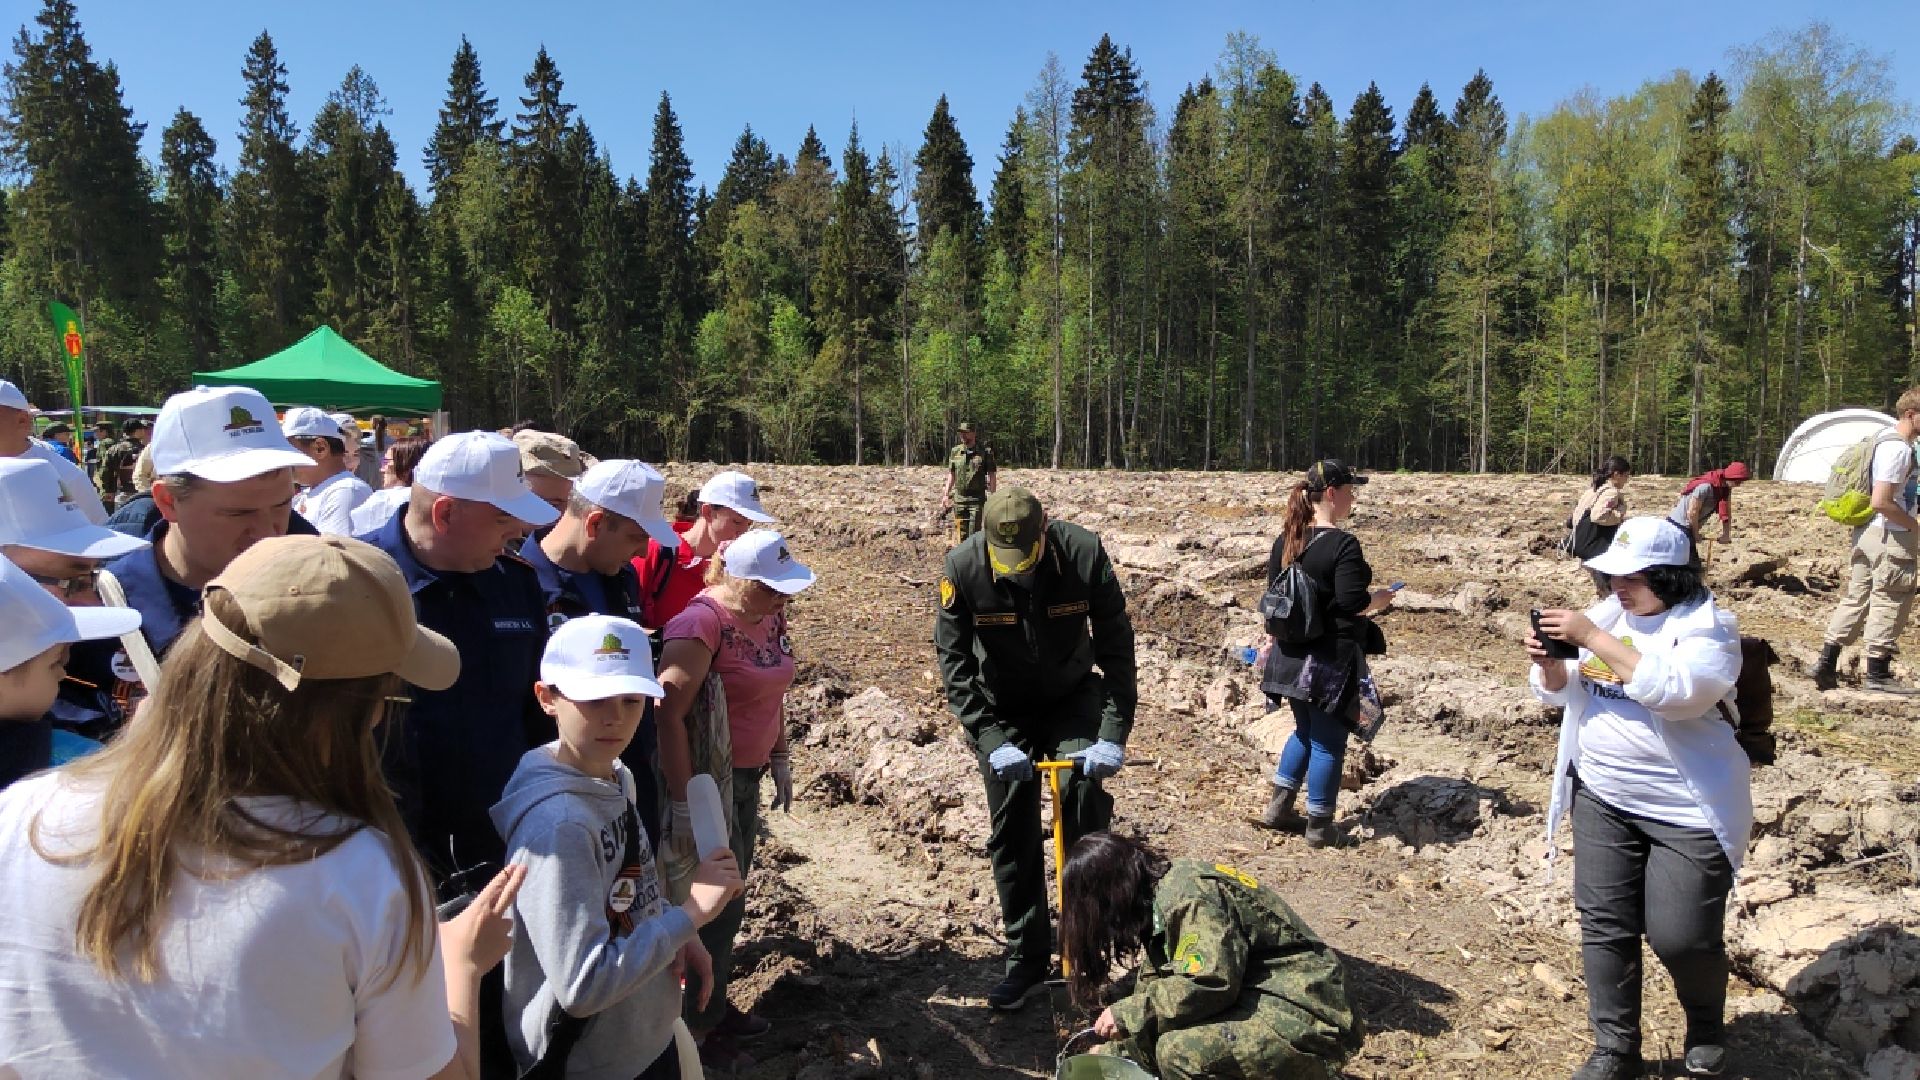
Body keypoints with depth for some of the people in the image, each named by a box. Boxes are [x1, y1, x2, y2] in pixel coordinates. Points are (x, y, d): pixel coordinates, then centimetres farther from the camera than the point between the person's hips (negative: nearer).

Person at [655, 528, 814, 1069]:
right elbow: (668, 713, -28)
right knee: (718, 903, 4)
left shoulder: (769, 614, 1)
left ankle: (716, 1004, 37)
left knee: (731, 896, 18)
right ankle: (698, 1029, 23)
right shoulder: (704, 622, -23)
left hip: (747, 775, 7)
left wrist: (780, 761, 17)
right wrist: (683, 806, -26)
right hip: (706, 778, -7)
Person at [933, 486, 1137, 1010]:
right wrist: (992, 742, -27)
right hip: (1002, 712, 1)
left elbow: (1117, 648, -19)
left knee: (1084, 788, -23)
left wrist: (1112, 736, -26)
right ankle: (1026, 958, 20)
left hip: (1073, 698, 0)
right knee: (1011, 835, 3)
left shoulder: (1085, 553, -24)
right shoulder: (963, 566, -25)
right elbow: (954, 663, -19)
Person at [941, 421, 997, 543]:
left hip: (977, 500, -3)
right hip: (959, 499, 3)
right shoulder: (955, 452, 6)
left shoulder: (985, 452, -3)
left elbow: (992, 476, -2)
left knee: (974, 533, -5)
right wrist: (946, 495, 9)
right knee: (960, 534, 7)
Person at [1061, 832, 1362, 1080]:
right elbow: (1156, 982, 15)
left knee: (1180, 1049, -27)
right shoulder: (1164, 892, 8)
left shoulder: (1190, 897, -20)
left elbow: (1210, 983, -30)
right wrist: (1117, 1052, 17)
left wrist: (1128, 1015, -19)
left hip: (1305, 1020, -9)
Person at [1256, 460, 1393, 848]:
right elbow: (1351, 603, -23)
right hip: (1331, 658, -7)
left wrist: (1275, 638, 23)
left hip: (1292, 656, 8)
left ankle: (1279, 806, 23)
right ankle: (1319, 827, 13)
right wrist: (1378, 600, -3)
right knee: (1328, 741, 4)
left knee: (1306, 731, 22)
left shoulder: (1285, 540, 6)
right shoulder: (1343, 544, -18)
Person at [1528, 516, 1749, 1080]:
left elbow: (1674, 690, -31)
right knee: (1604, 926, 8)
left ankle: (1706, 1030, 34)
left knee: (1680, 936, 2)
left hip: (1687, 809, -5)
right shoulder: (1608, 613, 4)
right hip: (1603, 799, 6)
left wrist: (1592, 638, -30)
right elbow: (1568, 690, 8)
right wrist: (1548, 662, -14)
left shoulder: (1708, 627, -13)